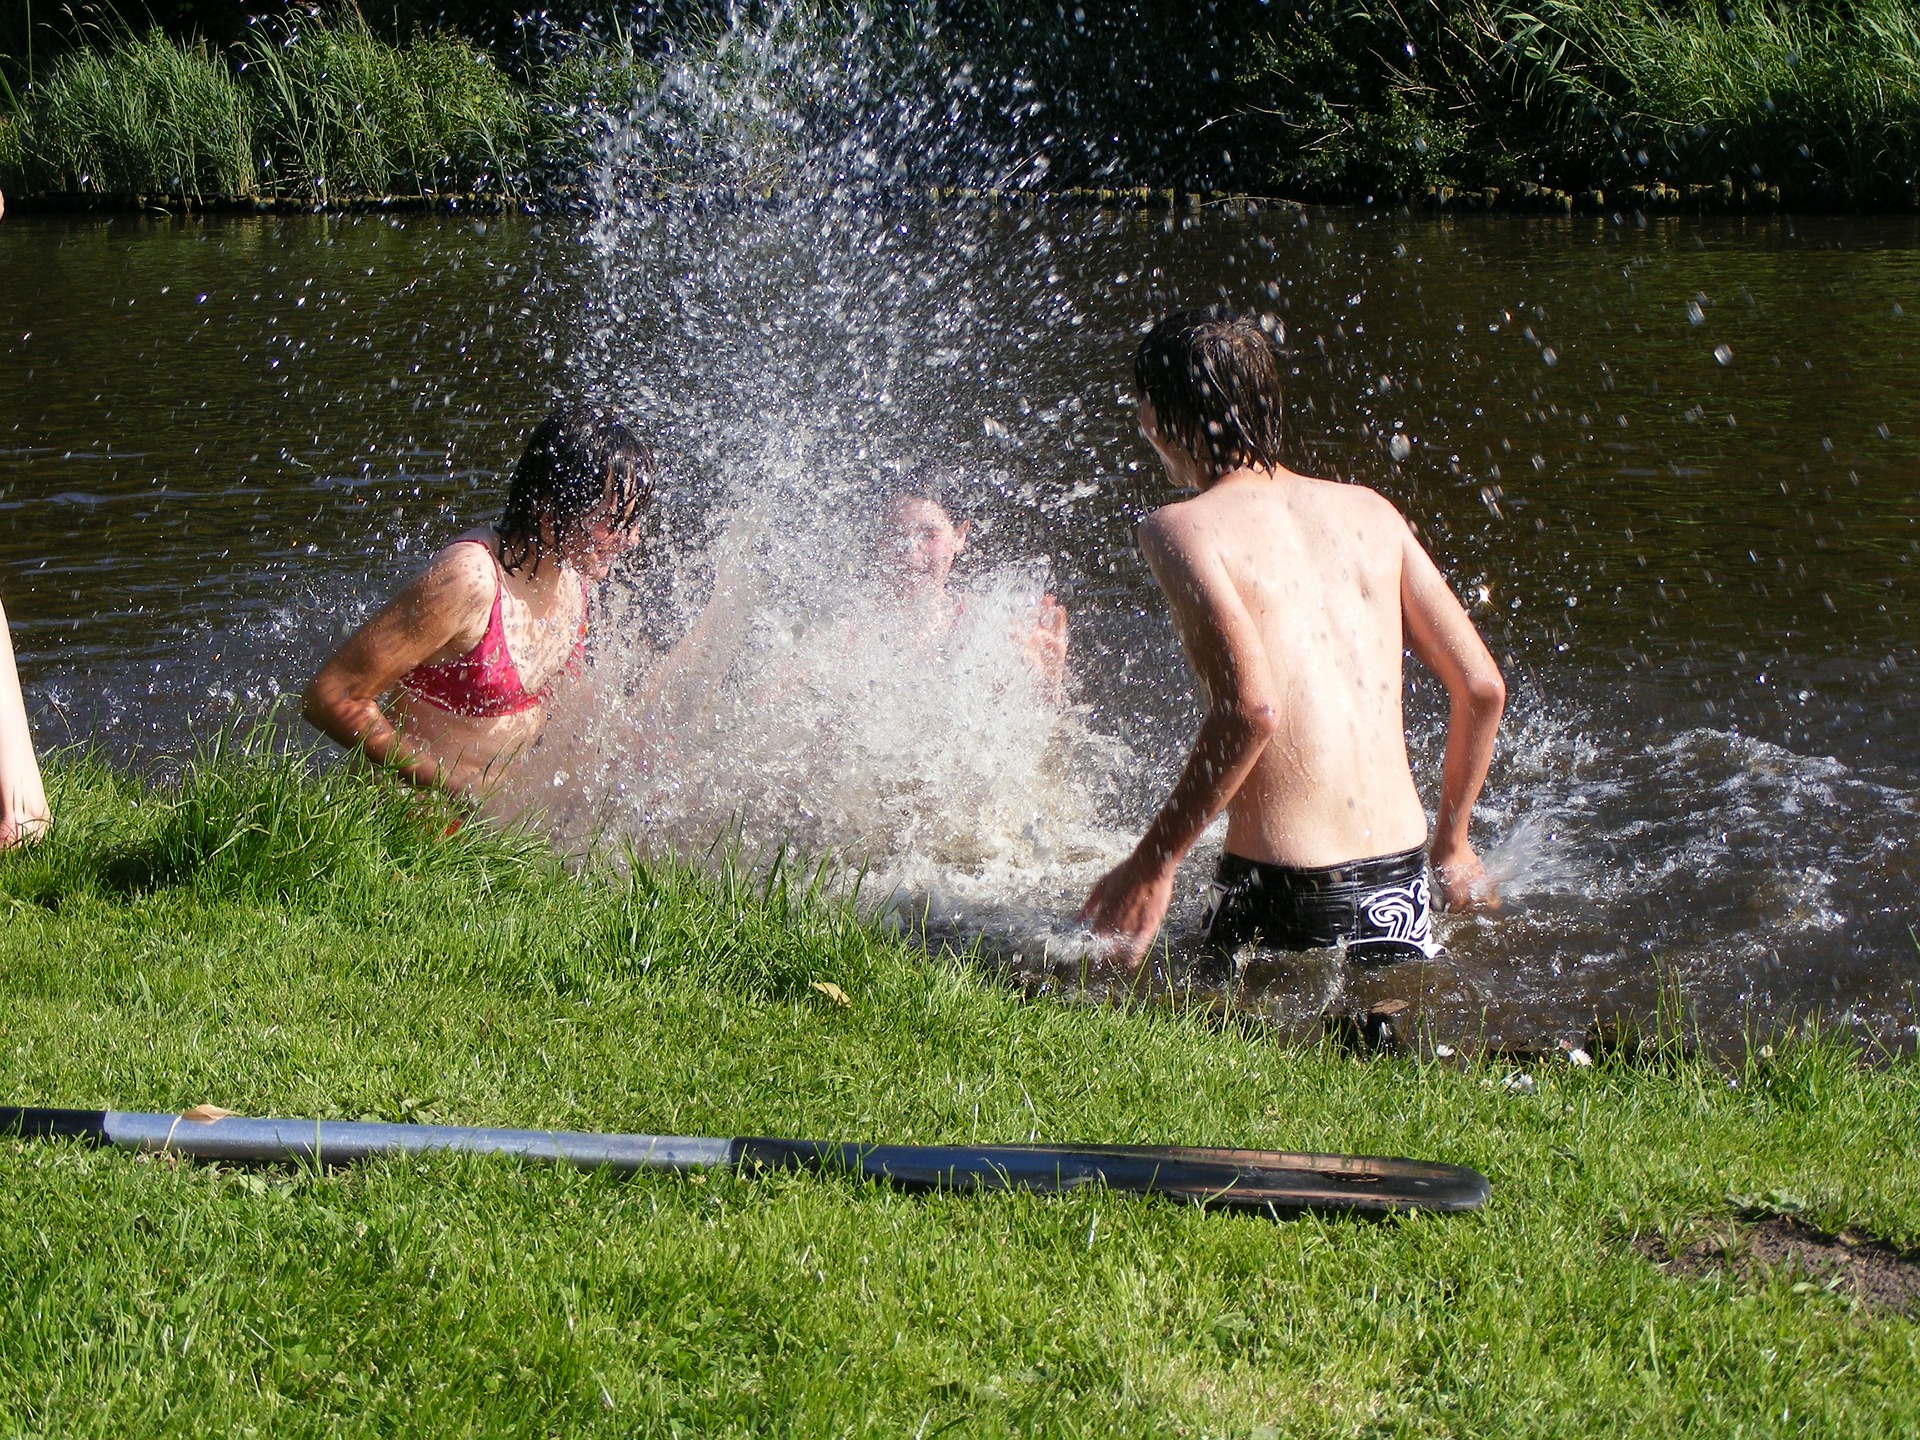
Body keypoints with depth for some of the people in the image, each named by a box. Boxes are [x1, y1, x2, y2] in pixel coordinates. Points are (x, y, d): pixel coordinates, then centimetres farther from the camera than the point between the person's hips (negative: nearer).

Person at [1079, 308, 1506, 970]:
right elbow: (1482, 686, 9)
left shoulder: (1179, 529, -6)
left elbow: (1251, 708, -21)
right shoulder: (1370, 510, 11)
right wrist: (1451, 844, 23)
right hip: (1404, 879, 5)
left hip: (1286, 894, -5)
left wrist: (1150, 865, -13)